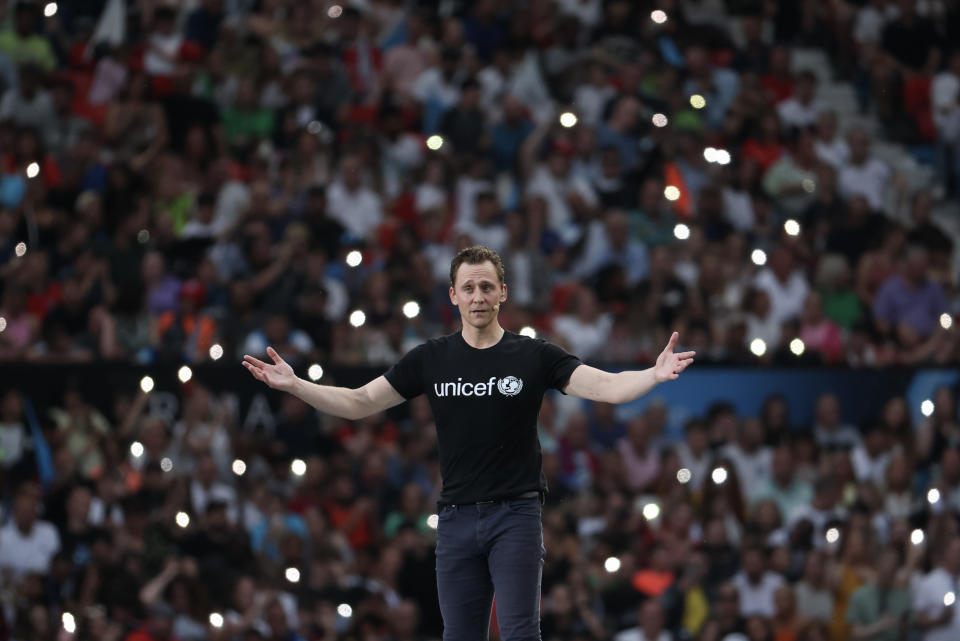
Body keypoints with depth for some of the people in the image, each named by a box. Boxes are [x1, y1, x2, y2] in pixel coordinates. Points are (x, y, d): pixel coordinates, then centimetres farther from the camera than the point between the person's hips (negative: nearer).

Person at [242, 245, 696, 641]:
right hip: (456, 517, 3)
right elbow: (359, 403, 9)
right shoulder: (431, 359, 6)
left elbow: (606, 387, -8)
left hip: (515, 514, -3)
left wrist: (654, 375, -26)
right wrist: (293, 385, -1)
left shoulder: (533, 356, -1)